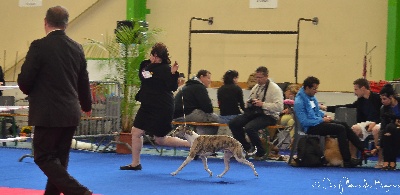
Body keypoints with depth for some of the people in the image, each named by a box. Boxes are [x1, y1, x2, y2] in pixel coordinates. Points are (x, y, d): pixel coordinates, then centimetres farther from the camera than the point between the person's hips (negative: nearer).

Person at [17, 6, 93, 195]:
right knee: (58, 158, 15)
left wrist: (31, 92, 12)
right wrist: (86, 105, 31)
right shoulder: (76, 48, 5)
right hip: (71, 113, 7)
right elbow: (83, 82, 13)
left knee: (44, 157, -2)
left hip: (48, 113, -7)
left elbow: (24, 80, -12)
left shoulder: (39, 46, -13)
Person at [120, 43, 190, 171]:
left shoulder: (166, 69, -15)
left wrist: (173, 73, -34)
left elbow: (173, 87, -22)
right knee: (136, 132, 8)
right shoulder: (148, 66, 9)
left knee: (160, 140, -3)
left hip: (162, 108, -8)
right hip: (147, 107, 8)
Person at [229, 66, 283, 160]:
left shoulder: (275, 88, -7)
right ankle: (246, 148, 4)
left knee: (249, 128, -33)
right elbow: (249, 103, 29)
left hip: (268, 116, -8)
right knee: (233, 124, -11)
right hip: (254, 113, 8)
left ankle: (261, 153, -14)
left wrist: (263, 104, -23)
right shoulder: (256, 87, 18)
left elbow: (279, 106, -18)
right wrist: (249, 103, 4)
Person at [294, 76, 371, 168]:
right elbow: (304, 121, -23)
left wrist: (323, 115, 6)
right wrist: (321, 120, -17)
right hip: (311, 128, -9)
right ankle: (347, 161, -18)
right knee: (340, 129, -19)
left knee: (344, 125, -2)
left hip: (318, 121, 9)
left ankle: (363, 150, 1)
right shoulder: (299, 101, -19)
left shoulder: (311, 96, 9)